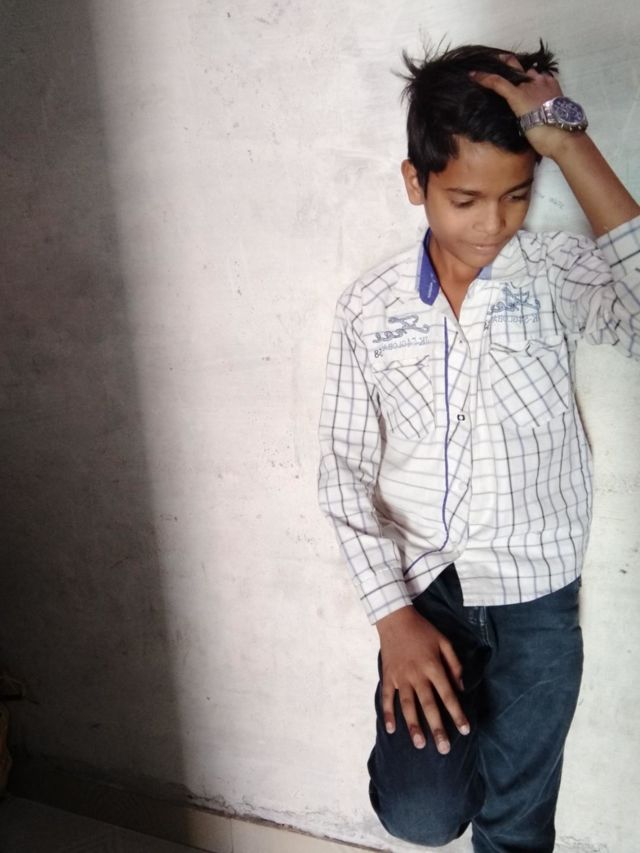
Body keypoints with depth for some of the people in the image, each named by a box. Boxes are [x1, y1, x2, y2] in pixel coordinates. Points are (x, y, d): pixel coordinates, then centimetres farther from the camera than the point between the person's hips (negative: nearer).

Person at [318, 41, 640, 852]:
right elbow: (346, 473, -4)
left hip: (536, 597, 0)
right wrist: (393, 617, -11)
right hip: (423, 585, 0)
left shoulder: (555, 273, -9)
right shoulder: (369, 307, -7)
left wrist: (569, 142, -28)